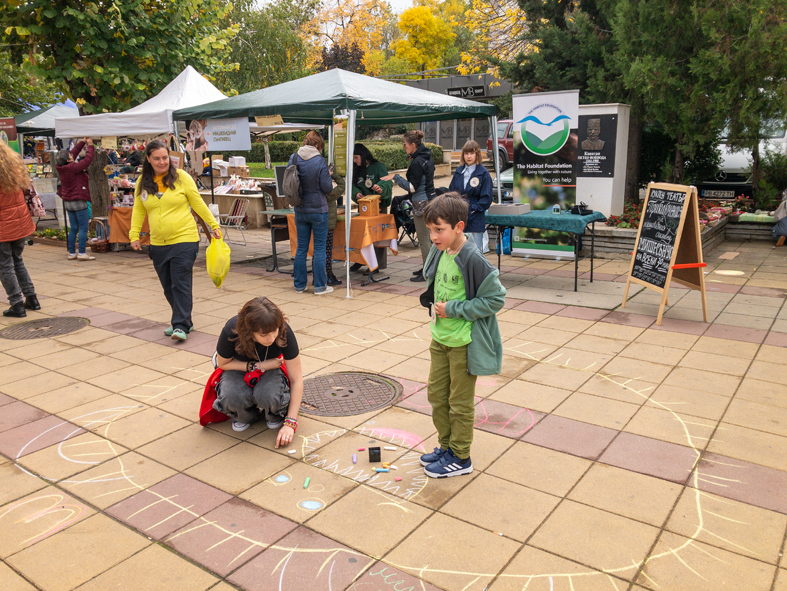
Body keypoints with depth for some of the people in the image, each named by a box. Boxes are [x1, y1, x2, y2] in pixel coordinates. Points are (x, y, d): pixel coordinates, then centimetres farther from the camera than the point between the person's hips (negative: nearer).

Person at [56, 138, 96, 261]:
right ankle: (82, 253, -6)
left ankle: (71, 253, 15)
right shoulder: (73, 167, -18)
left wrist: (83, 142, 18)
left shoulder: (60, 167, 5)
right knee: (83, 228, -4)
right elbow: (88, 159, -12)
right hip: (79, 201, -8)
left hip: (68, 201, 8)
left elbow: (74, 152, 15)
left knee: (74, 228, 13)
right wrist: (90, 145, 1)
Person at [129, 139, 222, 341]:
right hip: (158, 244, 5)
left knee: (181, 284, -8)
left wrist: (214, 225, 3)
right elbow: (138, 210, 14)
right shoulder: (143, 182, 7)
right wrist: (134, 235, 6)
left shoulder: (182, 177, -3)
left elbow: (198, 204, 2)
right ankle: (183, 319, 25)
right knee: (168, 287, 11)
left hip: (184, 240, -5)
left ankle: (181, 326, -4)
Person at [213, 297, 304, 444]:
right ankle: (245, 417, 2)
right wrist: (257, 366, -22)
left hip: (270, 370, 0)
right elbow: (223, 363, -9)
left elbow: (297, 380, -23)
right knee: (232, 396, -34)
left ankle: (275, 415, 1)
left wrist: (290, 423, -27)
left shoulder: (284, 332, -31)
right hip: (238, 369, 0)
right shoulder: (231, 332, -32)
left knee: (269, 395, -36)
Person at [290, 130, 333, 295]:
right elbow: (327, 188, -11)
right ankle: (320, 286, 8)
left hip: (300, 210, 4)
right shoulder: (320, 161, -14)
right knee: (320, 248, 4)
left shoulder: (293, 158, 0)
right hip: (318, 210, -4)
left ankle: (299, 285, 18)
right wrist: (328, 175, 7)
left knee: (301, 248, 12)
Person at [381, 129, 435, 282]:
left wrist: (395, 177, -14)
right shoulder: (426, 158, 11)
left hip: (421, 203, -10)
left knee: (423, 239, -4)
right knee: (426, 238, 16)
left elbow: (412, 187, -18)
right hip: (429, 199, 10)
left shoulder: (417, 162, -19)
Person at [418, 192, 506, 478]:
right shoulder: (438, 253, 0)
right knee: (436, 395, 17)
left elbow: (495, 299, -21)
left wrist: (453, 309, -21)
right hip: (440, 338, 8)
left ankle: (460, 458, 25)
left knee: (460, 403, 7)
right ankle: (446, 446, 36)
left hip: (464, 343, -8)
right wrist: (434, 304, 3)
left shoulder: (473, 260, -23)